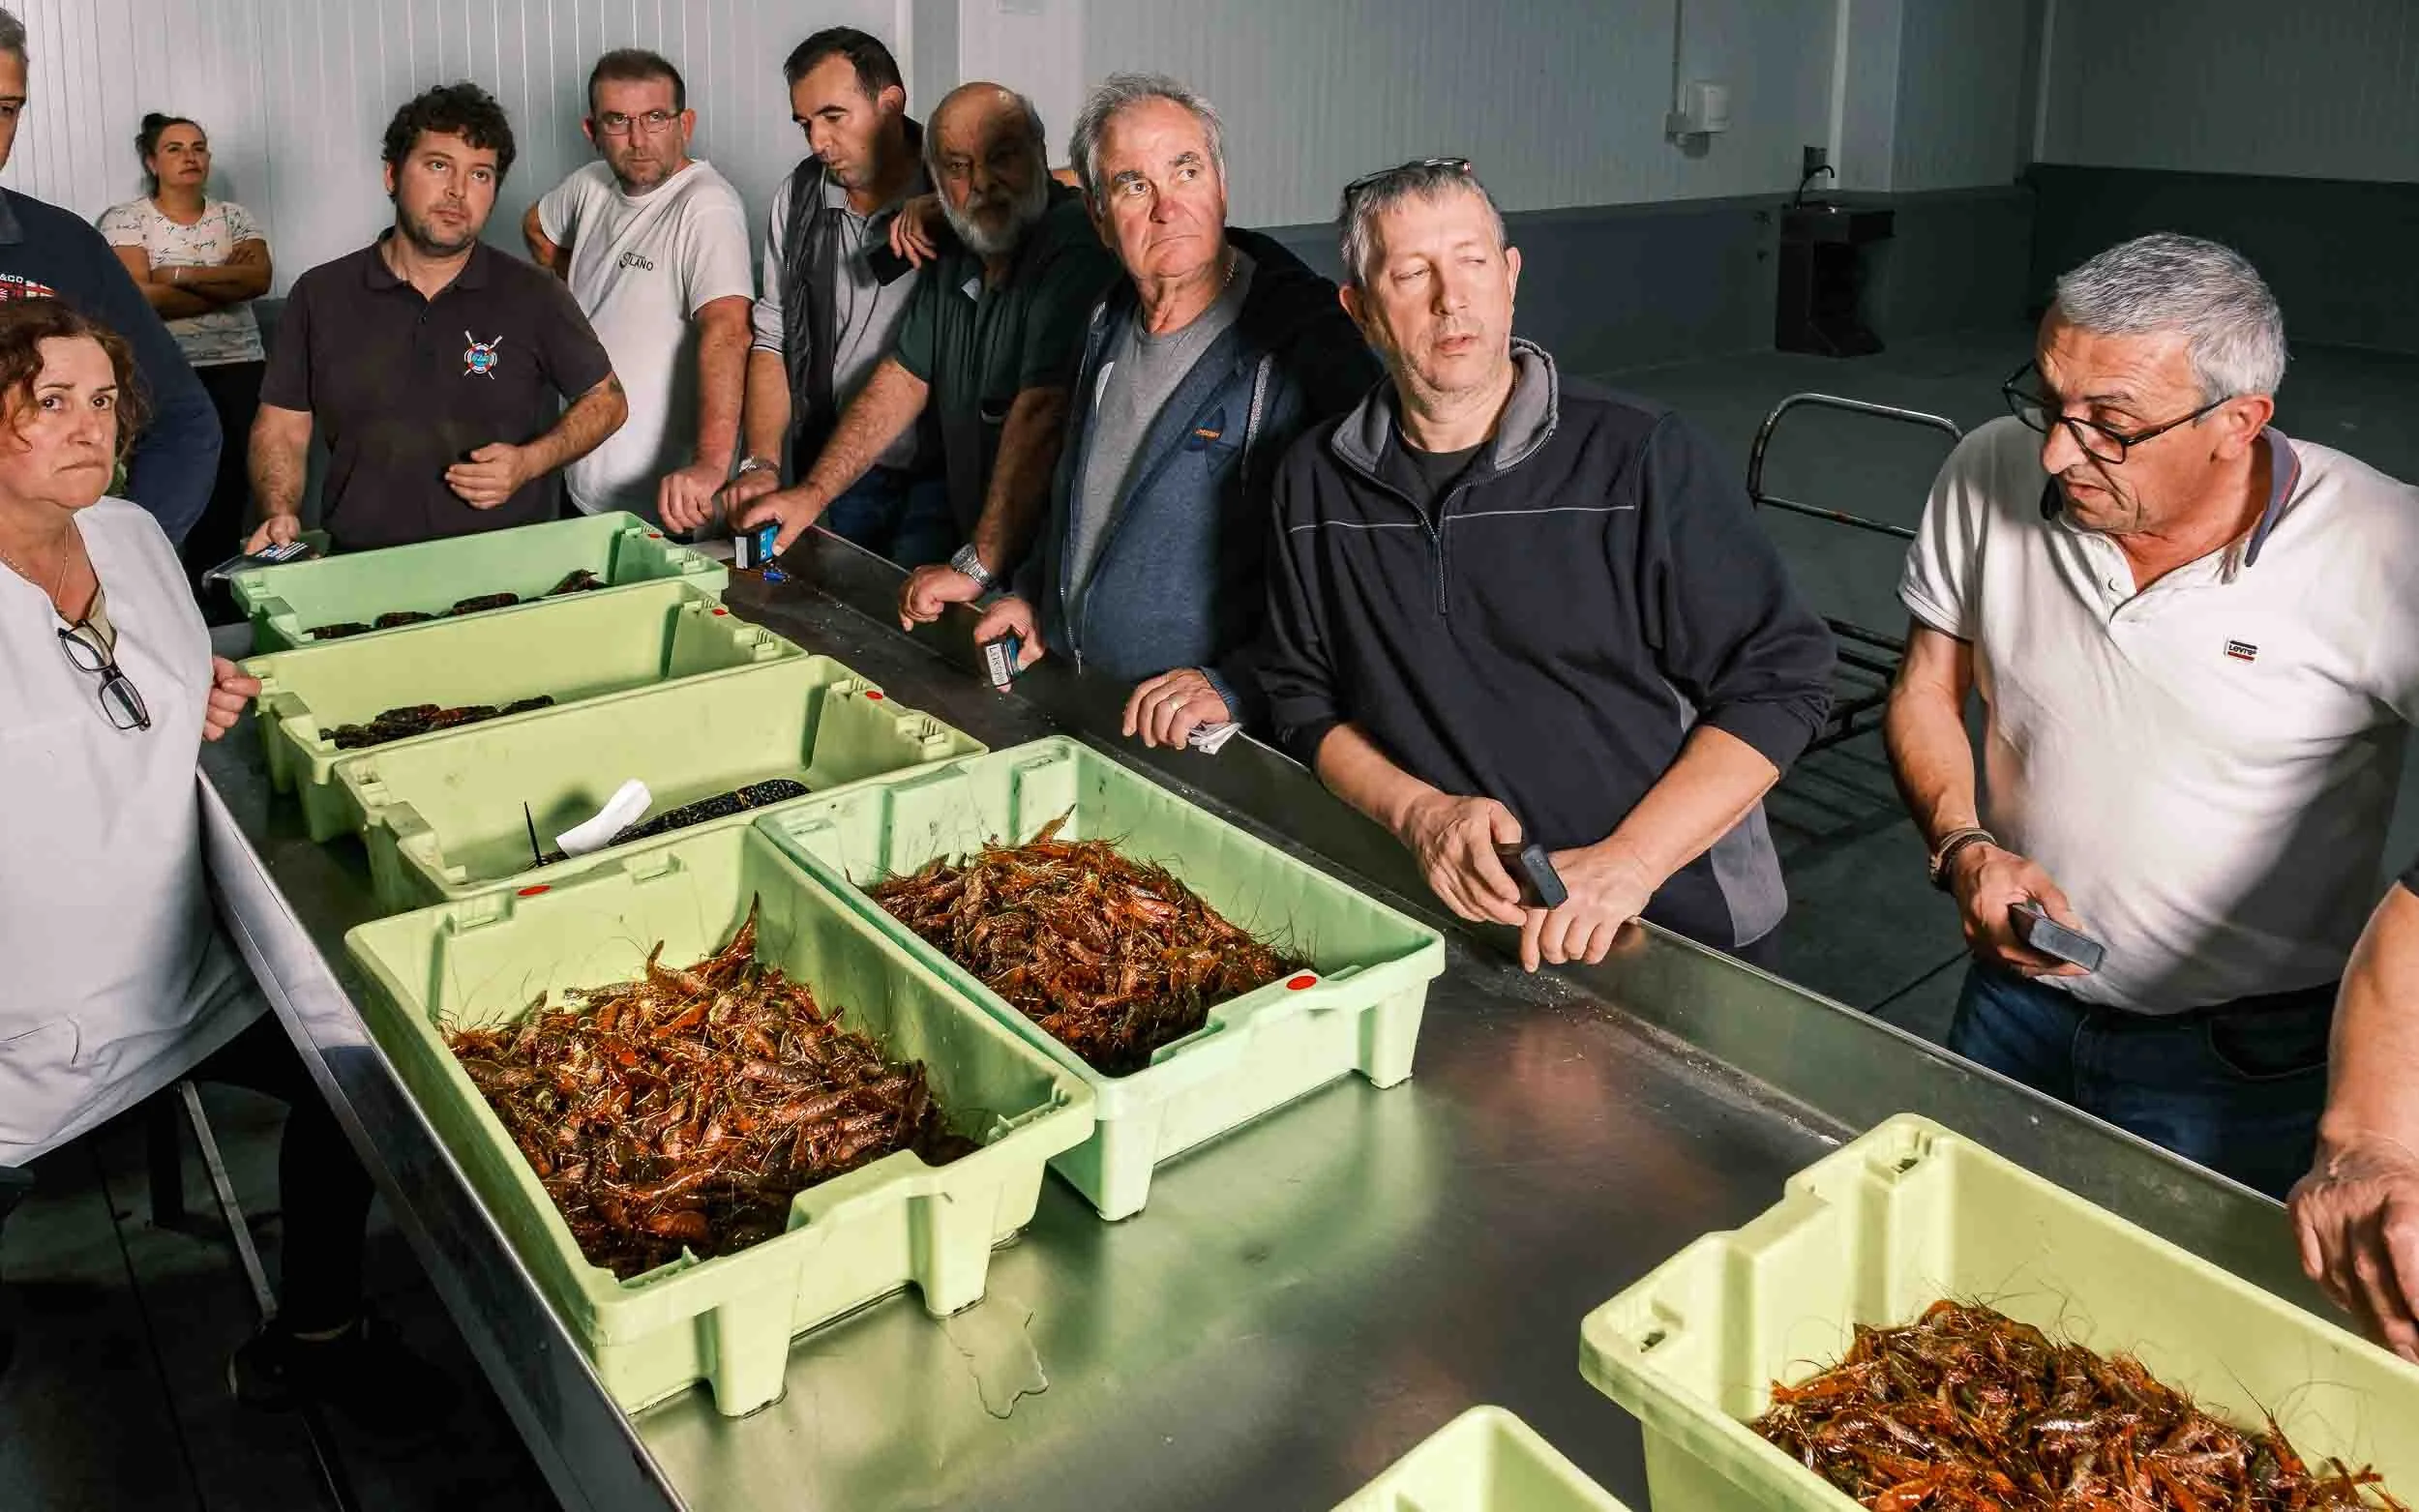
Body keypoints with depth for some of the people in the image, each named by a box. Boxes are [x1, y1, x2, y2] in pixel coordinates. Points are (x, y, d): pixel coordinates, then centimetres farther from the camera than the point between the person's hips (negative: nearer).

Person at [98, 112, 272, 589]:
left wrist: (180, 274, -10)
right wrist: (229, 281, -5)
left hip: (237, 367, 3)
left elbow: (260, 279, -3)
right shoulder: (125, 220, 6)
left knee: (231, 488, -6)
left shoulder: (234, 217, 15)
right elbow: (139, 297, -9)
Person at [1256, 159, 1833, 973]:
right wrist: (1420, 812, -7)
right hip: (1438, 923, 3)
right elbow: (1304, 702, 12)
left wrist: (1627, 862, -15)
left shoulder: (1646, 458, -4)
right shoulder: (1315, 481, 7)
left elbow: (1778, 680, -3)